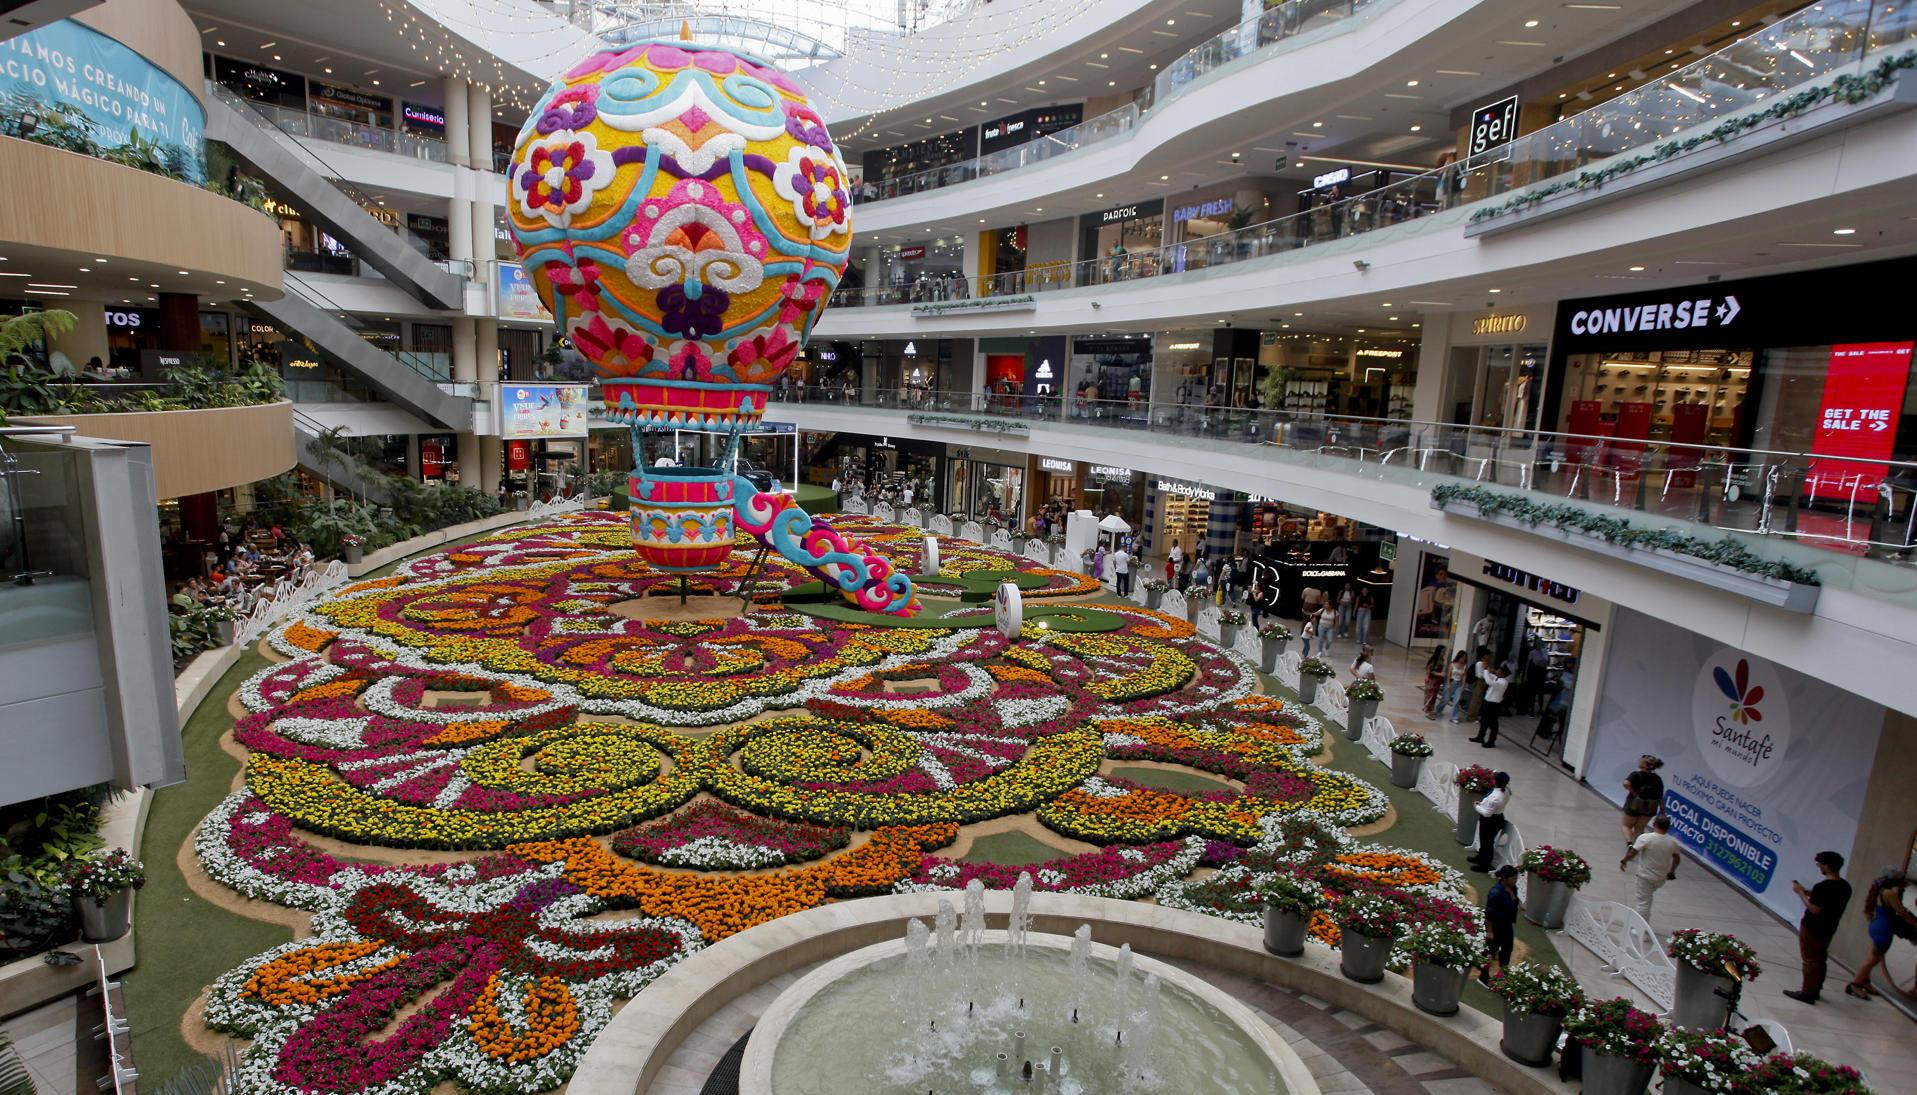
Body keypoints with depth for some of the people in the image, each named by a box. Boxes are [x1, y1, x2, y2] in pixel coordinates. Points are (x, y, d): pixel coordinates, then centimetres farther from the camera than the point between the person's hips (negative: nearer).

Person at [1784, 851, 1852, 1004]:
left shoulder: (1823, 887, -25)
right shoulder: (1845, 886, 2)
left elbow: (1814, 909, -25)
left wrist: (1801, 893, -15)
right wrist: (1808, 892, 11)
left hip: (1812, 929, -8)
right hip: (1828, 929, 8)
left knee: (1810, 960, 1)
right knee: (1820, 959, 18)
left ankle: (1808, 992, 7)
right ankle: (1815, 989, 28)